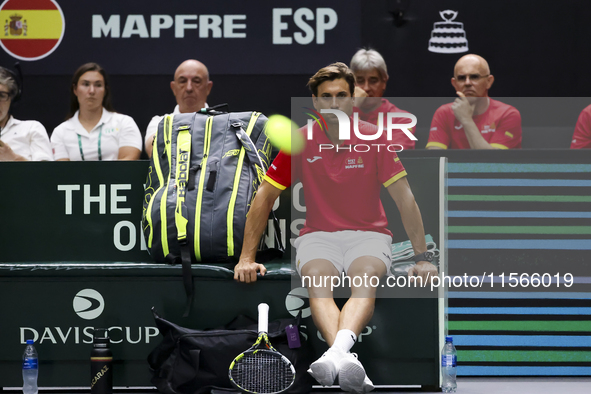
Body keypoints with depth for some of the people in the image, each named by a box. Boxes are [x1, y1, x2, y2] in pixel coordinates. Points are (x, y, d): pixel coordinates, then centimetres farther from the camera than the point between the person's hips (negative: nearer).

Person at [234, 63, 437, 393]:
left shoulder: (375, 140, -3)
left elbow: (405, 199, -2)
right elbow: (265, 198, 3)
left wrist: (423, 258, -6)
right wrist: (247, 258, -1)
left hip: (369, 234, 0)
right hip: (318, 236, 1)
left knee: (366, 281, -34)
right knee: (317, 282, -33)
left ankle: (338, 350, -62)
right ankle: (345, 357, -59)